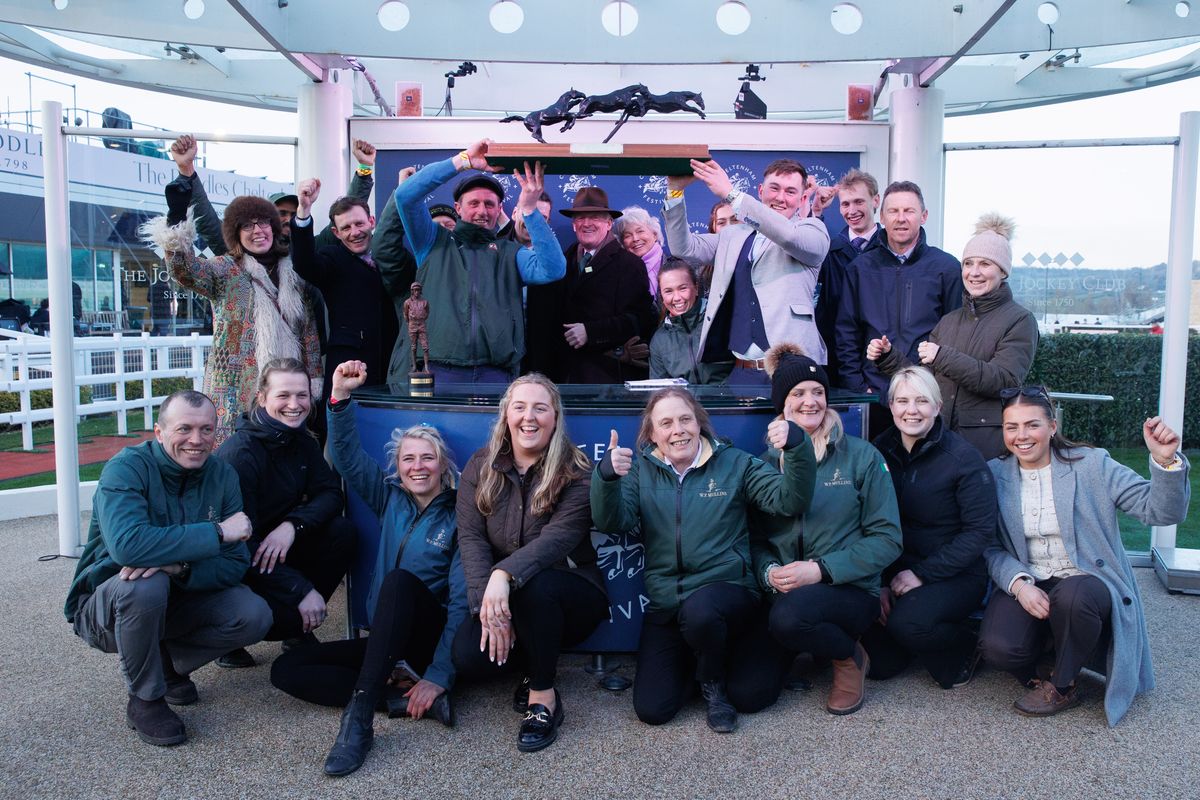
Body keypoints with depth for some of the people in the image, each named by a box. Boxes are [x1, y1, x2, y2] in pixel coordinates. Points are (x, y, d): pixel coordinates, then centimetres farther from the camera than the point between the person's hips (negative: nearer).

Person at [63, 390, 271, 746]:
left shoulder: (222, 475, -8)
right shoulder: (127, 467, -22)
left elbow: (235, 564, -13)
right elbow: (127, 544, -42)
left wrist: (179, 567, -33)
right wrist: (217, 532, -36)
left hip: (175, 599, 4)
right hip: (107, 607, -4)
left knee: (255, 616, -18)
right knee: (145, 586, -37)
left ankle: (167, 662, 9)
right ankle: (145, 700, -12)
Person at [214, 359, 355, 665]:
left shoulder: (302, 441, 0)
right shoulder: (239, 452, -23)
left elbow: (330, 493, -5)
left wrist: (292, 525, -27)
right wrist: (302, 590, -29)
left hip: (280, 546, 7)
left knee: (342, 531, -17)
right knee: (292, 615, -29)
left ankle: (300, 631, -1)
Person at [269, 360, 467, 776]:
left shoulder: (458, 517, -9)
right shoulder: (390, 500, 8)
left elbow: (461, 602, -16)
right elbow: (349, 456, 1)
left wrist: (439, 676, -24)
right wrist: (341, 397, -14)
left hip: (434, 639, -6)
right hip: (388, 640, 6)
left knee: (398, 581, -35)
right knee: (287, 668, -10)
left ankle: (359, 711, -40)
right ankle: (406, 699, -21)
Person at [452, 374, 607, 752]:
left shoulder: (576, 473, -12)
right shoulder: (481, 467, -1)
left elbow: (559, 537, -27)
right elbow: (471, 537, -10)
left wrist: (504, 574, -44)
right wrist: (488, 602, -25)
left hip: (571, 596, -3)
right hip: (505, 598, 3)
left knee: (534, 585, -37)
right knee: (468, 656, -24)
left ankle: (544, 696, -14)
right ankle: (536, 665, 9)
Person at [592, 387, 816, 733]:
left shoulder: (735, 464, 2)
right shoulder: (641, 471, 5)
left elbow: (790, 501, -9)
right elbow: (612, 523, -10)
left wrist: (797, 447, -27)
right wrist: (607, 476, -31)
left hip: (727, 591, -2)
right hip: (666, 605, 2)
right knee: (652, 709, -8)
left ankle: (714, 681, 5)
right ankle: (695, 659, 22)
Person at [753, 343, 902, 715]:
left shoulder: (861, 457, 0)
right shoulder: (767, 463, 8)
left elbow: (886, 539, -5)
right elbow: (756, 538, 8)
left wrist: (821, 570, -16)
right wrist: (769, 572, -14)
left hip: (850, 591, -2)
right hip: (781, 595, 3)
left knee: (789, 614, -36)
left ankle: (850, 657, -3)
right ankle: (793, 648, 16)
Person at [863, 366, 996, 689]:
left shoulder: (963, 457, -11)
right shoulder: (881, 450, 1)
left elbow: (980, 530, -14)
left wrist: (922, 574, -19)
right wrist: (880, 582, -10)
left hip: (955, 575, -3)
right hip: (895, 570, 4)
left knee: (907, 622, -31)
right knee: (879, 664, -16)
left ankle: (963, 649, 3)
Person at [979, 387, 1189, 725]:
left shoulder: (1091, 465, -4)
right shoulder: (995, 474, 3)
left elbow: (1161, 511, -12)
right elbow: (991, 548, 0)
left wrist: (1166, 461, -29)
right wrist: (1018, 584, -19)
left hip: (1086, 583, -1)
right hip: (1027, 586, 2)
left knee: (1073, 596, -38)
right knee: (998, 647, -27)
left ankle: (1061, 687, -8)